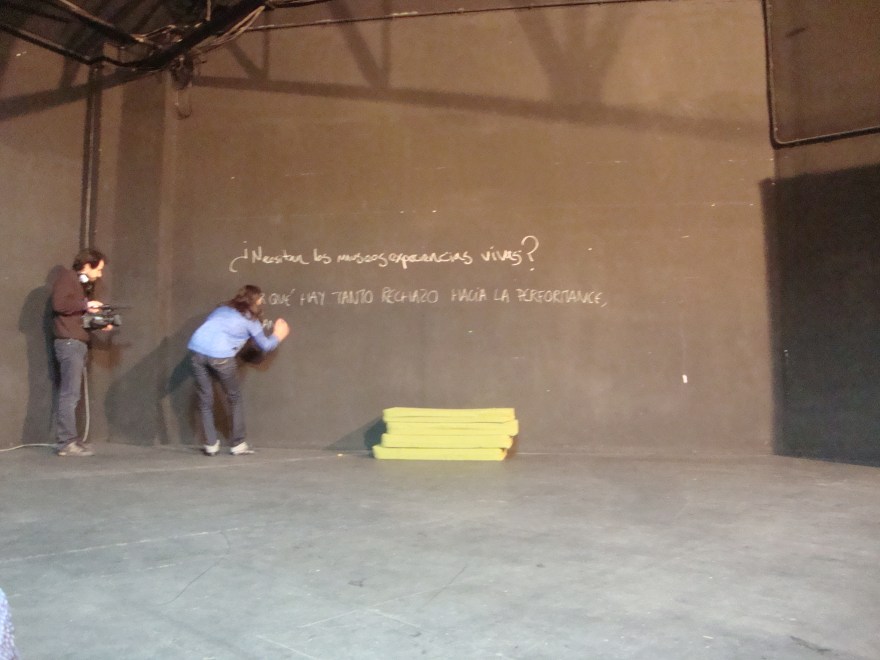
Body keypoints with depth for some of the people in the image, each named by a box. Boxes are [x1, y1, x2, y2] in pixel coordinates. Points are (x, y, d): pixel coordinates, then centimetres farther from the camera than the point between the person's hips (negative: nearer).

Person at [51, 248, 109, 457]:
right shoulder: (67, 277, -3)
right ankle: (66, 442, -9)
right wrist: (85, 305, -11)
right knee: (69, 395, -10)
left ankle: (69, 439, 11)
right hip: (69, 343, -9)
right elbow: (59, 304, -19)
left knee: (71, 394, 9)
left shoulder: (82, 284, 23)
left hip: (78, 343, 9)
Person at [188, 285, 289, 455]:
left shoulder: (222, 309, 26)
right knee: (235, 398, 14)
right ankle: (238, 444, 16)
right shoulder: (250, 319, 13)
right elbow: (265, 346, 22)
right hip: (220, 355, -4)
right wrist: (278, 335, 41)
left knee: (205, 400, 15)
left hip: (196, 349, 4)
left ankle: (210, 444, 15)